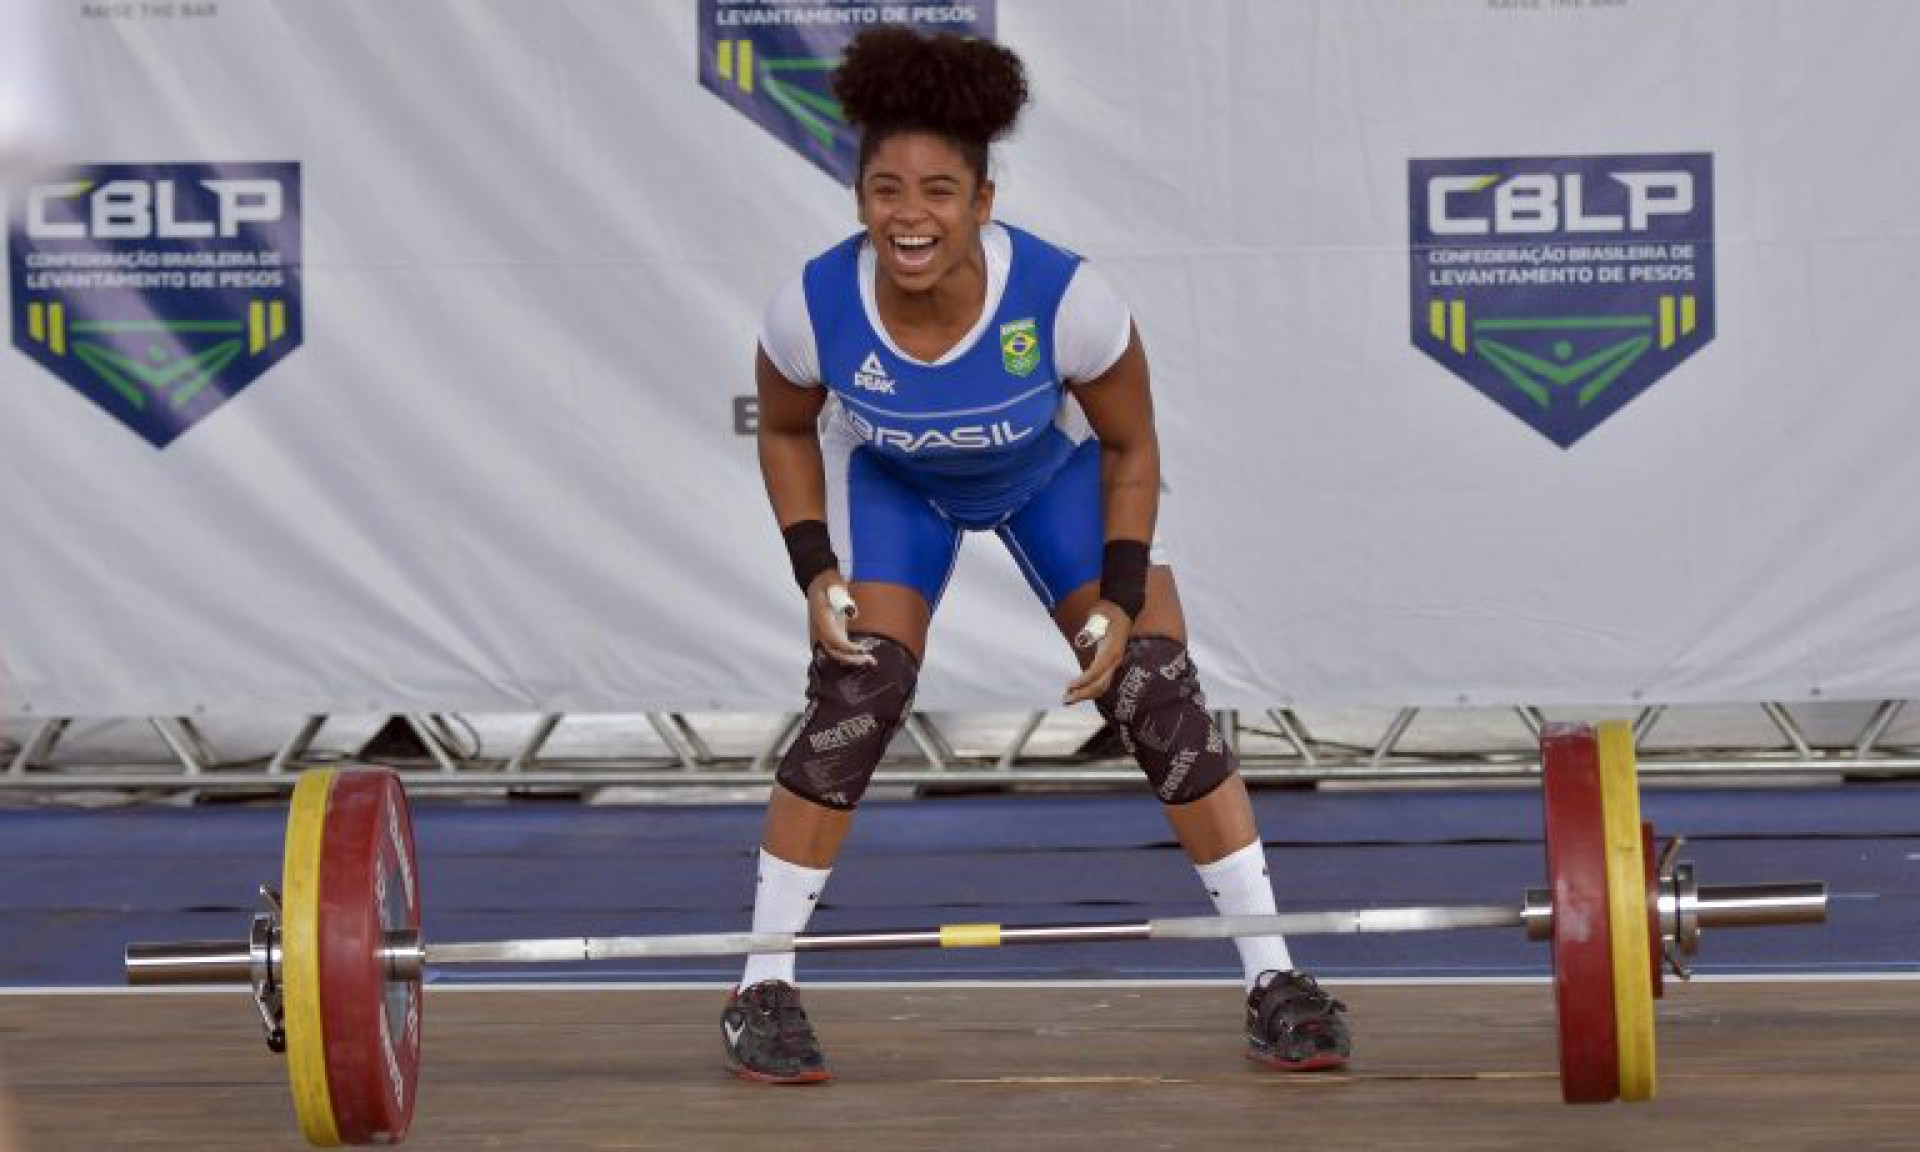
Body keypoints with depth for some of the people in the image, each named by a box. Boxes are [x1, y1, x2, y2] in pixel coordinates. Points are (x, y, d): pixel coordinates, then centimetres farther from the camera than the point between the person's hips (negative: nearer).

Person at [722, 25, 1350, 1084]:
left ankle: (1273, 978, 0)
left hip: (1054, 474, 0)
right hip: (893, 485, 1)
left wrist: (1121, 596, -23)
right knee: (854, 698, -15)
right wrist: (815, 571, -18)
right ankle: (761, 990, -3)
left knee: (1157, 695, -10)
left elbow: (1130, 445, -19)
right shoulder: (814, 308, -34)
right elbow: (785, 431, -10)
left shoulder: (1063, 297, -39)